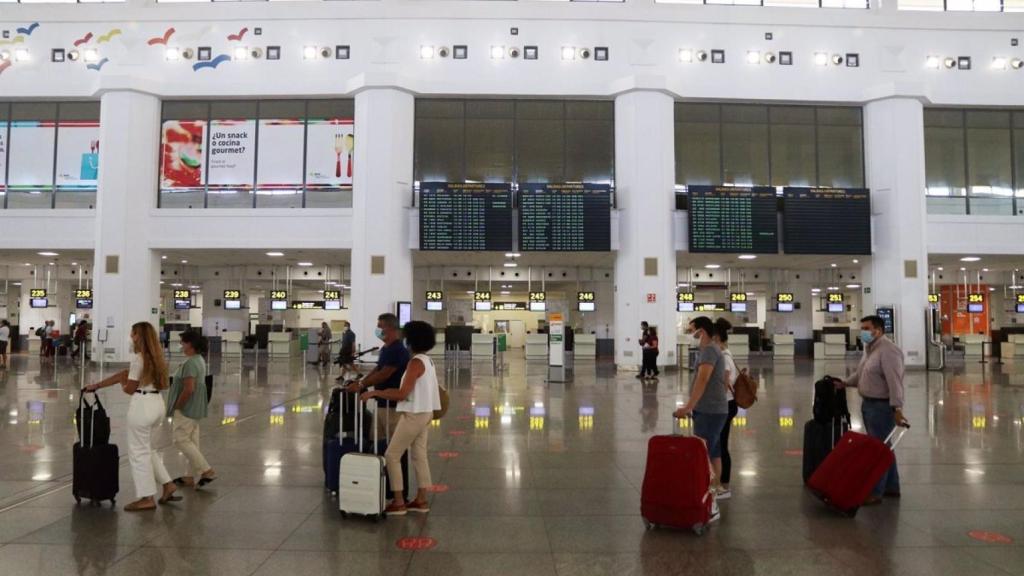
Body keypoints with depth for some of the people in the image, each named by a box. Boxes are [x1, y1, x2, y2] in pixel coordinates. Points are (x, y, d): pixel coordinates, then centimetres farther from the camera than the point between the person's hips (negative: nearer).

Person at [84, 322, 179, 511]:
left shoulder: (139, 357, -13)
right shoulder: (154, 357, 13)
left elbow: (130, 389, -10)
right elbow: (125, 373, 18)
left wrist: (123, 383, 14)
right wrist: (97, 385, 21)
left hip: (142, 405, -9)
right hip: (157, 403, 9)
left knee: (138, 452, 3)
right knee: (147, 448, 21)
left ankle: (147, 498, 9)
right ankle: (167, 484, 18)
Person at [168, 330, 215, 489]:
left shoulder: (190, 363, -21)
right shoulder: (200, 360, 11)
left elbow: (189, 389, -27)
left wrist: (176, 406, -15)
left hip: (186, 409, -10)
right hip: (196, 409, 10)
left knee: (181, 439, -4)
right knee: (192, 441, 13)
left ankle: (207, 470, -6)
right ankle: (192, 476, 20)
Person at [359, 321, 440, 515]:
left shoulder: (416, 362, -19)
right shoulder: (427, 360, 9)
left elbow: (402, 394, -24)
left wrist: (374, 393, -19)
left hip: (413, 415, -9)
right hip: (424, 413, 9)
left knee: (392, 456, -2)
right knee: (419, 456, 13)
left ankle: (398, 503, 0)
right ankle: (421, 500, 18)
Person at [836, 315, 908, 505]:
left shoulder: (888, 350, -20)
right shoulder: (869, 348, 12)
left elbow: (894, 381, -27)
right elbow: (861, 373, 25)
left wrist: (897, 408, -31)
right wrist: (845, 383, 17)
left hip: (882, 406, -10)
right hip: (868, 404, 10)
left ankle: (875, 492, 3)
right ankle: (891, 487, 28)